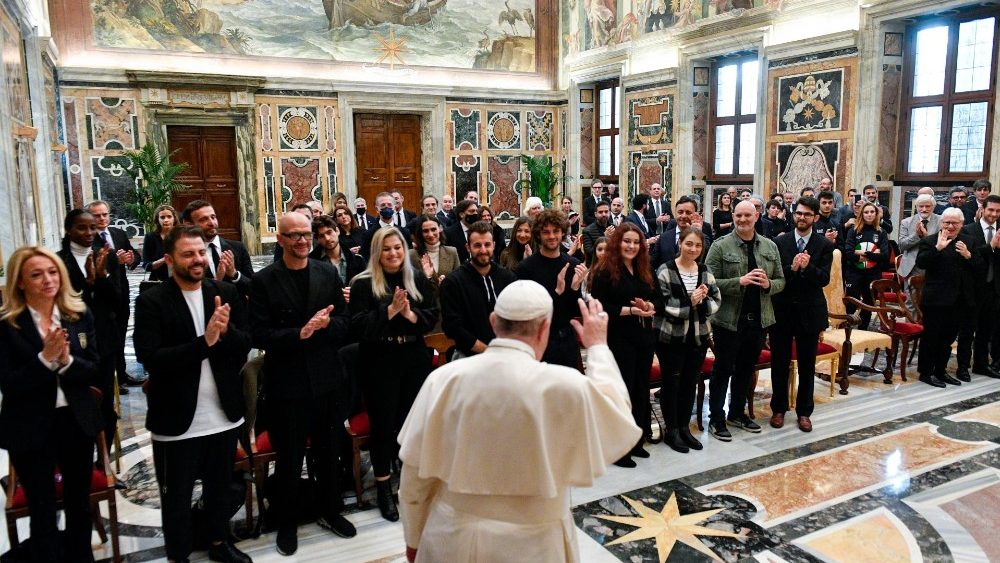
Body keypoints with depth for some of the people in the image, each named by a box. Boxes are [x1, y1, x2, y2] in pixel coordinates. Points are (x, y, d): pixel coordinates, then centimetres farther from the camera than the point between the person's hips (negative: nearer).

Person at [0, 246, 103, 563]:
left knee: (80, 504, 20)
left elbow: (96, 372, -4)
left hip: (77, 423, 4)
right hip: (30, 429, -3)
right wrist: (45, 358, -26)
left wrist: (66, 361, -22)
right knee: (43, 511, 11)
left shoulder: (80, 316, -2)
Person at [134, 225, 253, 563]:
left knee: (219, 487, 22)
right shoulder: (151, 301, -11)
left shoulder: (227, 293, 1)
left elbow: (244, 347, -1)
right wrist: (204, 342, -28)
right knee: (176, 498, 13)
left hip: (223, 415, 4)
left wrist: (226, 331, -22)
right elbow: (150, 359, -19)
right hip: (177, 420, -3)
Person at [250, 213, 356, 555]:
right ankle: (287, 523, 31)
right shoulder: (264, 281, -8)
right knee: (289, 459, 12)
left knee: (329, 452, 18)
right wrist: (299, 333, -24)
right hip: (286, 383, -3)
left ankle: (330, 511, 39)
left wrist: (325, 324, -19)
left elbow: (344, 322, 2)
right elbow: (259, 335, -12)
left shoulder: (328, 274, 2)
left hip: (326, 378, 3)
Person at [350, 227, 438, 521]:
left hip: (414, 360, 3)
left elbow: (432, 317, 2)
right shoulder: (363, 284, -5)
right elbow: (357, 325, -13)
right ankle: (384, 488, 17)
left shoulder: (419, 281, 6)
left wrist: (410, 314, -16)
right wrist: (389, 311, -21)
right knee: (383, 423, 4)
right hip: (379, 363, -3)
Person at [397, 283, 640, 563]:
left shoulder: (444, 379, -13)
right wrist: (598, 347, 6)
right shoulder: (564, 386, -19)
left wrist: (414, 539, 12)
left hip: (450, 541, 2)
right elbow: (621, 428, -1)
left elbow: (415, 473, -4)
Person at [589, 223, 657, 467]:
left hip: (644, 337, 7)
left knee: (641, 390, 11)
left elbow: (655, 300, 17)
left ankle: (636, 441, 25)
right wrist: (630, 310, -20)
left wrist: (649, 306, -6)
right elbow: (599, 306, -15)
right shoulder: (605, 271, -8)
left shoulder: (644, 271, 14)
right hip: (619, 340, -7)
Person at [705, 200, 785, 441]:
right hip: (729, 320, -5)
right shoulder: (720, 246, -7)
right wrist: (740, 282, -25)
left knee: (746, 369, 17)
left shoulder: (770, 247, 7)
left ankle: (737, 412, 33)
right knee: (723, 370, 5)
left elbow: (781, 281, 10)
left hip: (758, 319, 5)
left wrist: (768, 284, -12)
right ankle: (716, 419, 16)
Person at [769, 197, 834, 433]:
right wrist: (791, 268, -24)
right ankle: (779, 408, 24)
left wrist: (808, 267, -27)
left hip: (809, 311, 0)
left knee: (807, 365, 10)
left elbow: (824, 279, -9)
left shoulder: (825, 245, -1)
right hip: (782, 310, 0)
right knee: (779, 363, 9)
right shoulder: (780, 242, 0)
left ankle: (804, 411, 23)